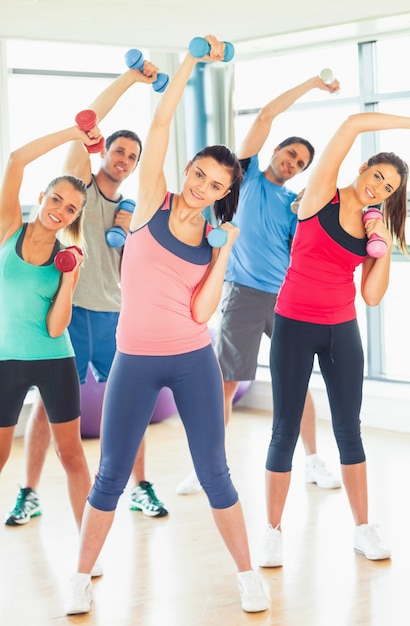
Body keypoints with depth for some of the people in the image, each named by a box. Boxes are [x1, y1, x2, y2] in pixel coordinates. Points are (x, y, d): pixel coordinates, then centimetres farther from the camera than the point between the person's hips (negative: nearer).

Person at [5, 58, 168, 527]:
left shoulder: (131, 211, 15)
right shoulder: (78, 181, 3)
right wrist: (129, 79, -14)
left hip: (112, 315, 4)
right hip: (66, 310, -4)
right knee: (47, 402, -2)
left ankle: (140, 488, 14)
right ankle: (29, 494, 7)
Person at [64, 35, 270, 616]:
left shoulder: (214, 237, 2)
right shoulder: (153, 202, -2)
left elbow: (201, 311, -8)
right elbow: (160, 124, -11)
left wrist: (224, 253, -10)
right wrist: (190, 62, -13)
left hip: (193, 360, 1)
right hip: (135, 360, -1)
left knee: (214, 473, 5)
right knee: (111, 476, 4)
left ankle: (248, 574, 19)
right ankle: (82, 578, 21)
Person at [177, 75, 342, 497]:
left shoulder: (295, 204, 14)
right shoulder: (248, 176, 7)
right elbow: (265, 115, -1)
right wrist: (312, 83, 2)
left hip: (287, 297, 3)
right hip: (244, 294, -3)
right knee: (224, 384, -2)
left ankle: (313, 462, 17)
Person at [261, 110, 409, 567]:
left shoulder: (371, 229, 7)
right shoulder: (322, 196, -6)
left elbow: (372, 296, 0)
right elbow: (353, 124, -15)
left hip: (342, 332, 5)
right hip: (294, 327, -4)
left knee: (349, 430, 9)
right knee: (285, 431, 1)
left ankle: (363, 528, 19)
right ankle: (273, 532, 12)